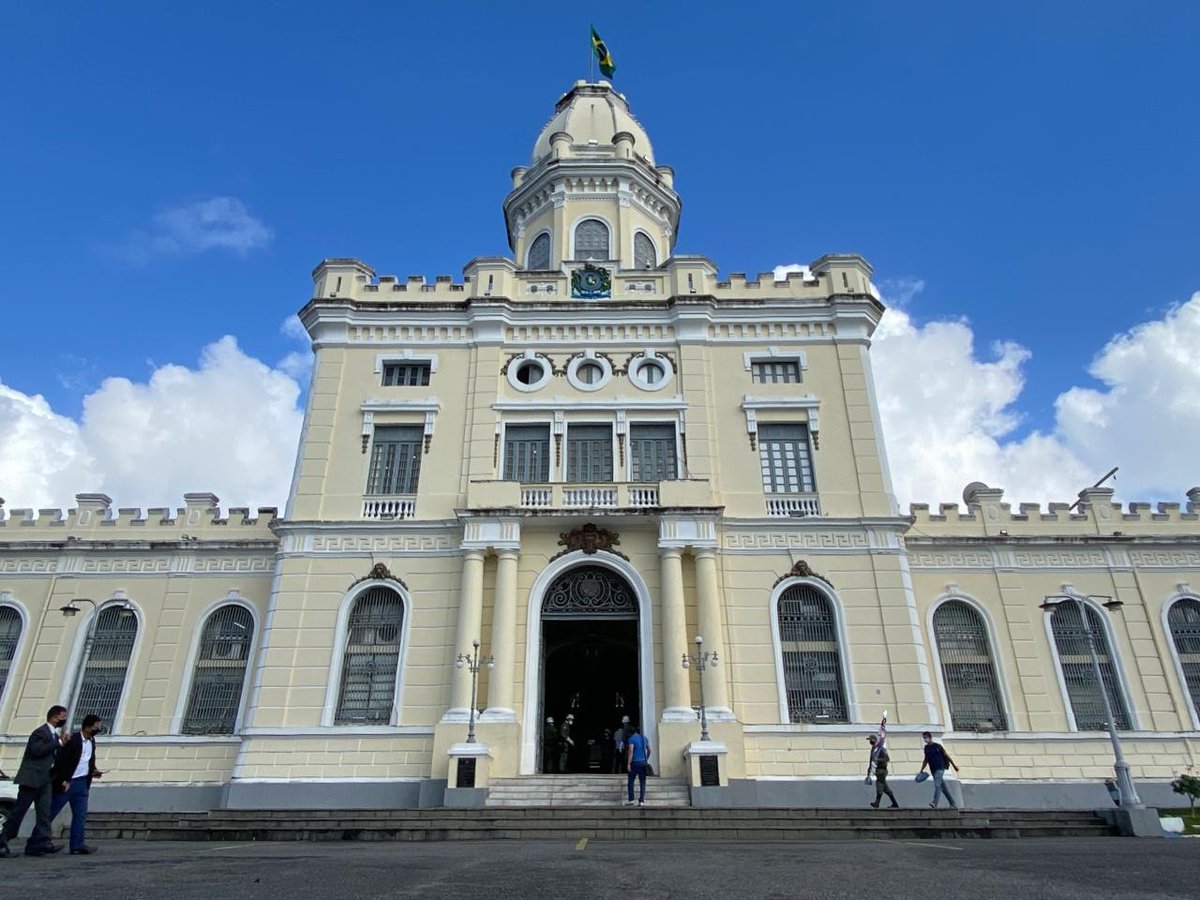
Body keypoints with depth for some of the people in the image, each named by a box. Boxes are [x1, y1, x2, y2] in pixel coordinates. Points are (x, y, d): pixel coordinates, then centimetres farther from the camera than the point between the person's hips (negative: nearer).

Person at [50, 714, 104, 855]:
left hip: (82, 783, 7)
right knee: (51, 812, 3)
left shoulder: (91, 741, 9)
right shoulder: (73, 740, -16)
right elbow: (60, 760, -16)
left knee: (81, 814, 4)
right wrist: (64, 781, -17)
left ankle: (77, 844, 6)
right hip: (66, 782, -7)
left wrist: (93, 771, 4)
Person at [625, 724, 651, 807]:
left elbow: (630, 751, -15)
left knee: (631, 781, 7)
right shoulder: (644, 738, 10)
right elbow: (649, 750, 13)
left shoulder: (631, 738, -7)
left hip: (635, 762, -5)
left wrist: (628, 763, -14)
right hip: (643, 762, 5)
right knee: (642, 782, 6)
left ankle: (630, 799, 4)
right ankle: (641, 801, 1)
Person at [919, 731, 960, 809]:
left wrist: (954, 765, 3)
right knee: (943, 787, 11)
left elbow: (946, 755, 0)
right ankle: (953, 803, 21)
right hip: (933, 770, 7)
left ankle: (934, 803, -29)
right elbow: (926, 760, 19)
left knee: (937, 785, -19)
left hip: (940, 769, -7)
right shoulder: (926, 748, 10)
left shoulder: (937, 746, -8)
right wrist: (921, 771, 16)